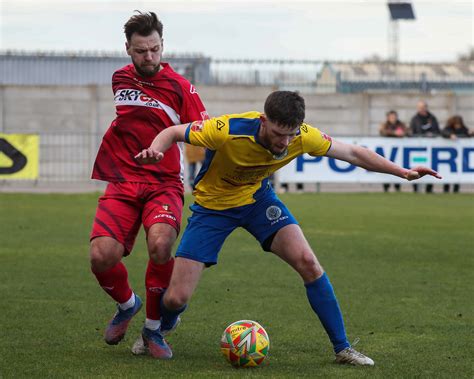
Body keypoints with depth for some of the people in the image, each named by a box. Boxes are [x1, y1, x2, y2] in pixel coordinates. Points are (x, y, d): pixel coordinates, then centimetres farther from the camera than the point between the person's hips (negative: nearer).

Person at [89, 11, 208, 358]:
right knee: (101, 257, -18)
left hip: (164, 183, -3)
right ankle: (127, 305, 17)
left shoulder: (180, 86, -1)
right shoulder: (120, 79, 11)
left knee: (160, 245, -32)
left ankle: (153, 328, -9)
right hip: (122, 183, 3)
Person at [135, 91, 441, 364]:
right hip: (213, 204, -3)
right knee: (177, 298, -11)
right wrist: (155, 150, -43)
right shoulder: (228, 131, -35)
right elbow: (173, 133, -21)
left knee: (307, 261, -18)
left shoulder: (302, 136, -23)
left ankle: (342, 348, -5)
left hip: (257, 197, 3)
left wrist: (402, 172, -11)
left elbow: (352, 153, -8)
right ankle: (158, 330, 28)